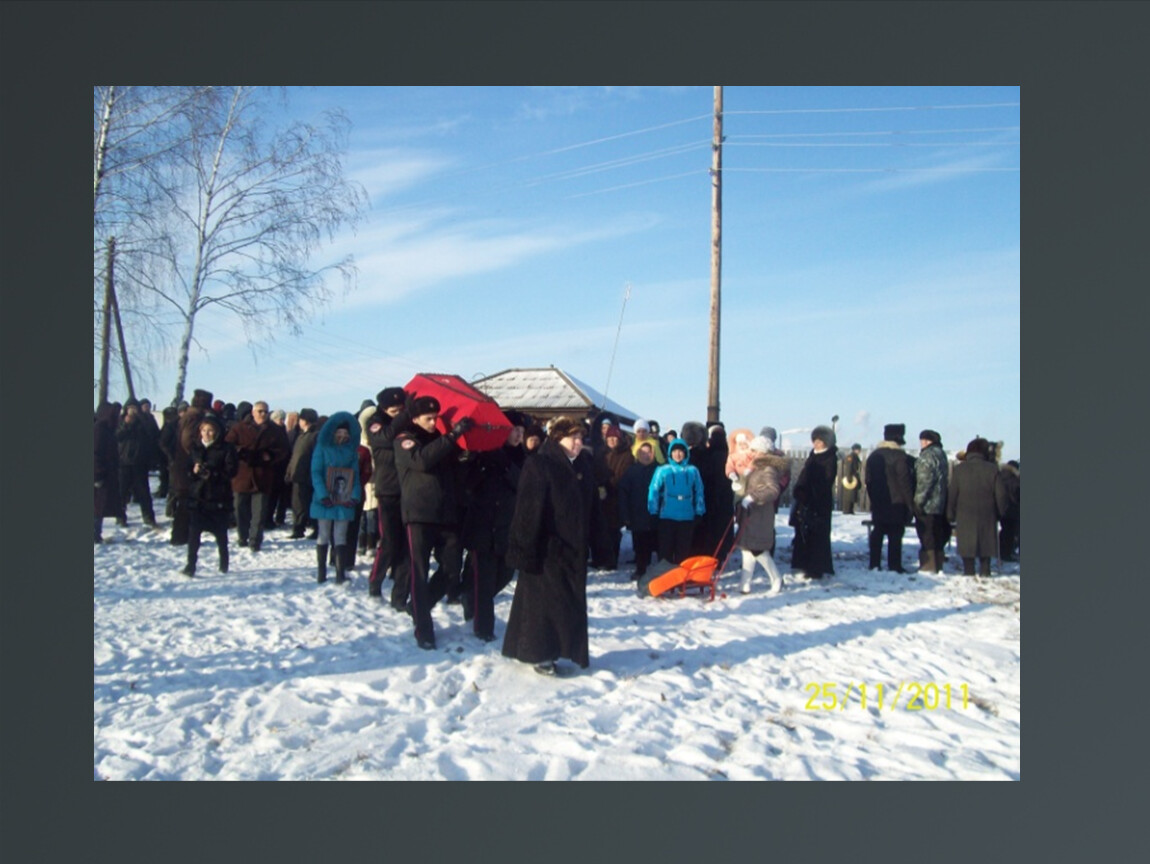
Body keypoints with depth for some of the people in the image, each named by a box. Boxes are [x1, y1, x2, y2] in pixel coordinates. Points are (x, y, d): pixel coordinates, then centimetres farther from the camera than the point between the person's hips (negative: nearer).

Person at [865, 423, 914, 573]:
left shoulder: (873, 455, 10)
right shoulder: (899, 456, -12)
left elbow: (868, 480, 14)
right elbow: (905, 481, -13)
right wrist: (910, 503, -7)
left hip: (877, 502, 6)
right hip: (896, 502, -6)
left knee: (877, 532, 11)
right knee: (895, 534, -2)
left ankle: (874, 564, 12)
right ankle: (894, 566, -1)